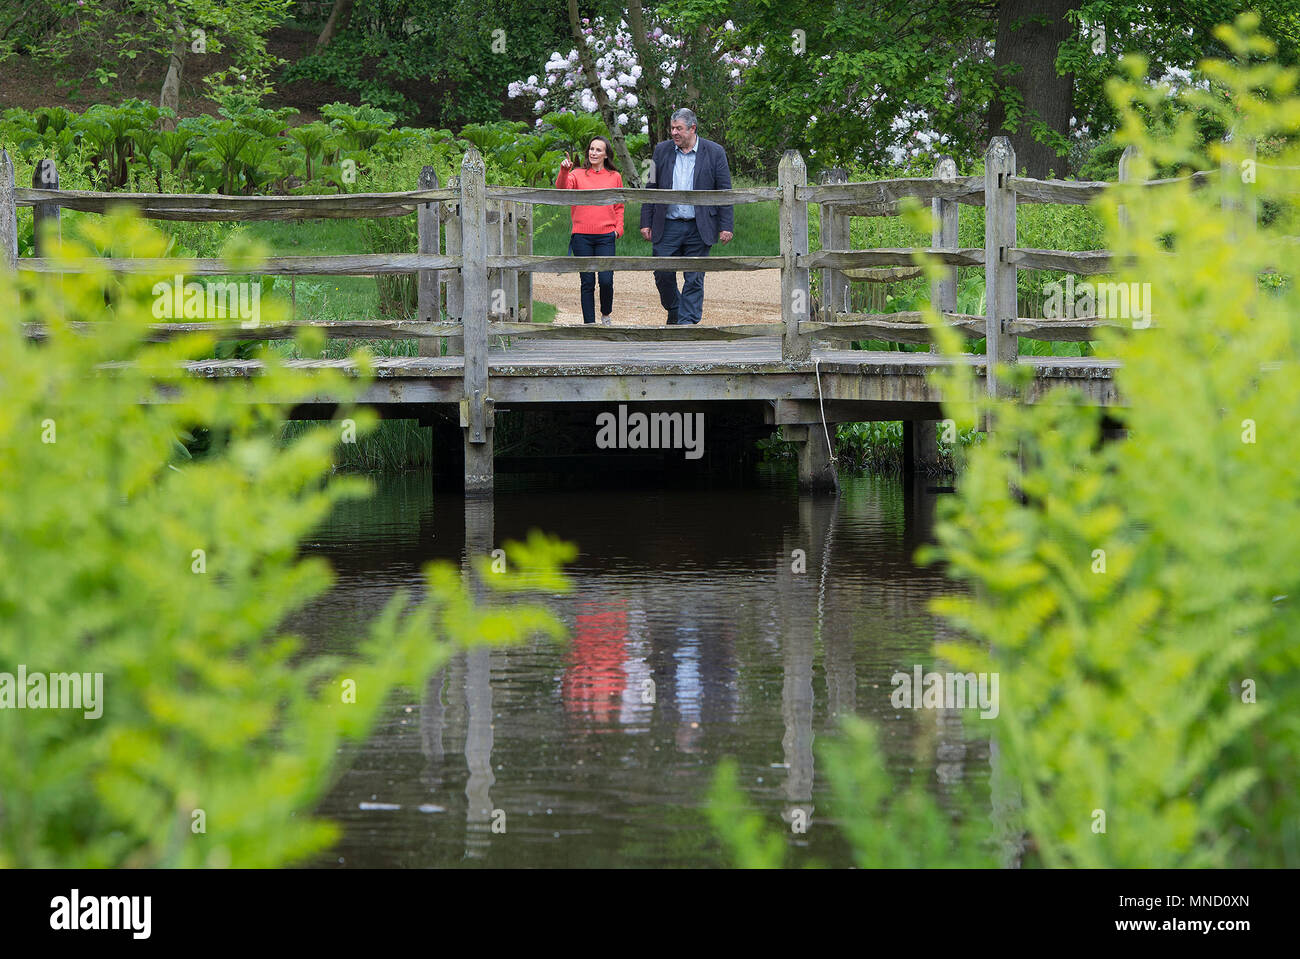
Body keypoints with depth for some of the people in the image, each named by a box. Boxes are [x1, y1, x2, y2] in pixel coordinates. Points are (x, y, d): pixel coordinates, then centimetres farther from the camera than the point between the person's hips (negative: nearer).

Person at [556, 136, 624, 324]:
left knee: (606, 280, -9)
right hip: (582, 236, 0)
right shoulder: (578, 175, 7)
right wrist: (564, 171, -29)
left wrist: (618, 229, 4)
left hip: (605, 236, 0)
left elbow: (619, 207, 17)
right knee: (587, 283, 2)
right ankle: (589, 324, 9)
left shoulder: (615, 177, 11)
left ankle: (606, 314, 17)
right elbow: (562, 189, -12)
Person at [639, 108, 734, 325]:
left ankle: (687, 320, 5)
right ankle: (674, 312, 25)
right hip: (667, 226, 2)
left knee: (694, 279, -1)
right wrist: (646, 222, 5)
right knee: (663, 274, 1)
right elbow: (651, 188, 10)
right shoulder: (662, 151, 7)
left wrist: (726, 226, -5)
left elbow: (724, 191, 1)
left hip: (699, 227, -2)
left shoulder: (714, 152, 1)